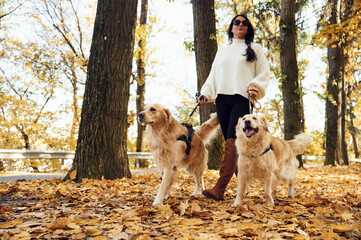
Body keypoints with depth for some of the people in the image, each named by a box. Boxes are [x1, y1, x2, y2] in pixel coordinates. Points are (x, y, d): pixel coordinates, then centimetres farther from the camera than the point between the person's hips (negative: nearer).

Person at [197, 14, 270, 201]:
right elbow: (213, 76, 21)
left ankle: (219, 189, -24)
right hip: (222, 99, 5)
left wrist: (255, 85, -14)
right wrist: (206, 94, 5)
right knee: (230, 142, 0)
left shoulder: (254, 49, 15)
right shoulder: (222, 51, 25)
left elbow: (264, 73, 6)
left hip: (242, 98, -4)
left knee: (232, 141, -17)